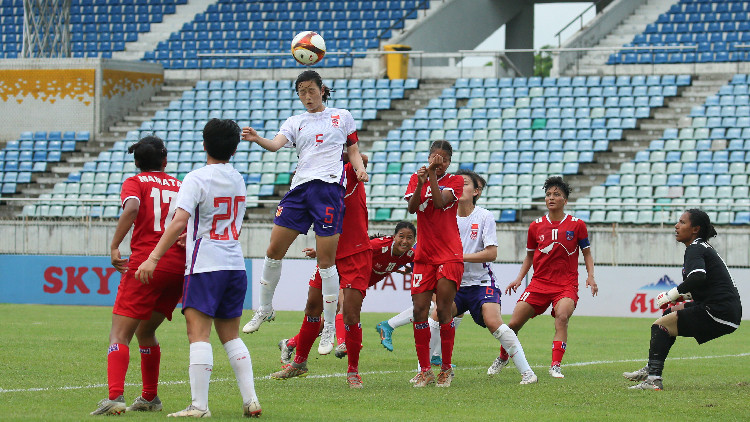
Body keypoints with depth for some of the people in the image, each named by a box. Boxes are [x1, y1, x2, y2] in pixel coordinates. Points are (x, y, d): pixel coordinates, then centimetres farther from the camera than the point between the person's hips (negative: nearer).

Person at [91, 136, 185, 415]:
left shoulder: (135, 182, 5)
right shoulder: (179, 186, 18)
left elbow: (131, 208, -16)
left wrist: (114, 247, -14)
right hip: (180, 266, 5)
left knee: (120, 335, -8)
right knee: (145, 331, 23)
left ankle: (115, 397, -26)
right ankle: (149, 398, 27)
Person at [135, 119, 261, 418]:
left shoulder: (197, 179, -10)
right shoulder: (238, 180, 12)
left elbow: (179, 221, -21)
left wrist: (153, 258, -21)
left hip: (205, 266, -7)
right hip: (236, 265, 7)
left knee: (198, 333, -9)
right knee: (231, 335, 14)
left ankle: (199, 405, -15)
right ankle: (251, 401, 9)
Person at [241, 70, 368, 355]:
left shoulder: (342, 117, 14)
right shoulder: (295, 122, 16)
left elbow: (353, 149, 19)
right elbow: (276, 144, -2)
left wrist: (360, 168, -2)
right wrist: (256, 139, -23)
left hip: (330, 187, -3)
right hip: (300, 187, 3)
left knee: (326, 261, -6)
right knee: (274, 250, 0)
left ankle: (329, 329, 1)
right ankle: (265, 309, 20)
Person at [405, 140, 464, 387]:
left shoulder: (455, 181, 4)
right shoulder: (416, 178, 11)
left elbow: (440, 202, -14)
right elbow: (412, 207, -7)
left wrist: (433, 175, -15)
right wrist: (420, 183, -22)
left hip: (449, 254, -3)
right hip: (424, 255, 3)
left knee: (443, 311, -7)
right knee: (419, 310, -6)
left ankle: (446, 369, 3)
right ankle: (425, 370, 1)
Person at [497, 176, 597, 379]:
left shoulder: (577, 225, 1)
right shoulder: (535, 226, 7)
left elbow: (587, 253, 9)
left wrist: (591, 277, -6)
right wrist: (519, 279, 7)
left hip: (566, 284, -2)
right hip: (539, 283, 2)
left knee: (562, 316, -31)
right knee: (514, 323, -3)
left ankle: (555, 366, -27)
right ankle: (502, 358, 24)